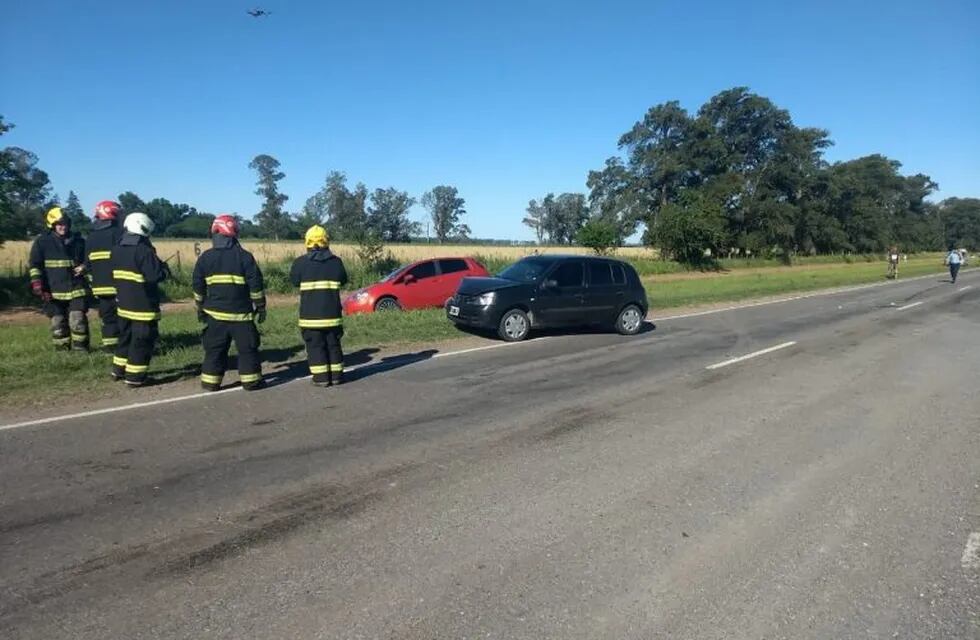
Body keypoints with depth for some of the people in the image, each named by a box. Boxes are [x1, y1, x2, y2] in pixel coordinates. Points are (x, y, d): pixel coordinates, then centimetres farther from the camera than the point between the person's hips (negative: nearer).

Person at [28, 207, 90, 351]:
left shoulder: (78, 241, 9)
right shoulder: (42, 242, 1)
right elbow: (35, 265, -1)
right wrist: (37, 285, -9)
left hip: (76, 288, 1)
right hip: (54, 291, -1)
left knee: (78, 319, -8)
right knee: (58, 321, 6)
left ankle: (80, 349, 2)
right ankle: (62, 350, 16)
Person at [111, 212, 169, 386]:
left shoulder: (116, 250, 8)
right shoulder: (144, 251, -20)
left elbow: (116, 276, 15)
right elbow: (157, 275, -22)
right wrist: (164, 268, -3)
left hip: (124, 304, 8)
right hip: (144, 307, -8)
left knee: (126, 337, 22)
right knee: (142, 342, 0)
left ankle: (119, 370, 31)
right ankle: (134, 377, 3)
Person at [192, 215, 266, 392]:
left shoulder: (205, 257, 3)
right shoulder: (244, 256, -7)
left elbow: (198, 287, 9)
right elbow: (256, 284, -7)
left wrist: (200, 308, 20)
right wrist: (260, 306, 3)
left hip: (215, 313, 3)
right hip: (241, 313, -3)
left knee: (214, 348, 12)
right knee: (247, 348, 6)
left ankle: (210, 381, 13)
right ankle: (251, 381, 9)